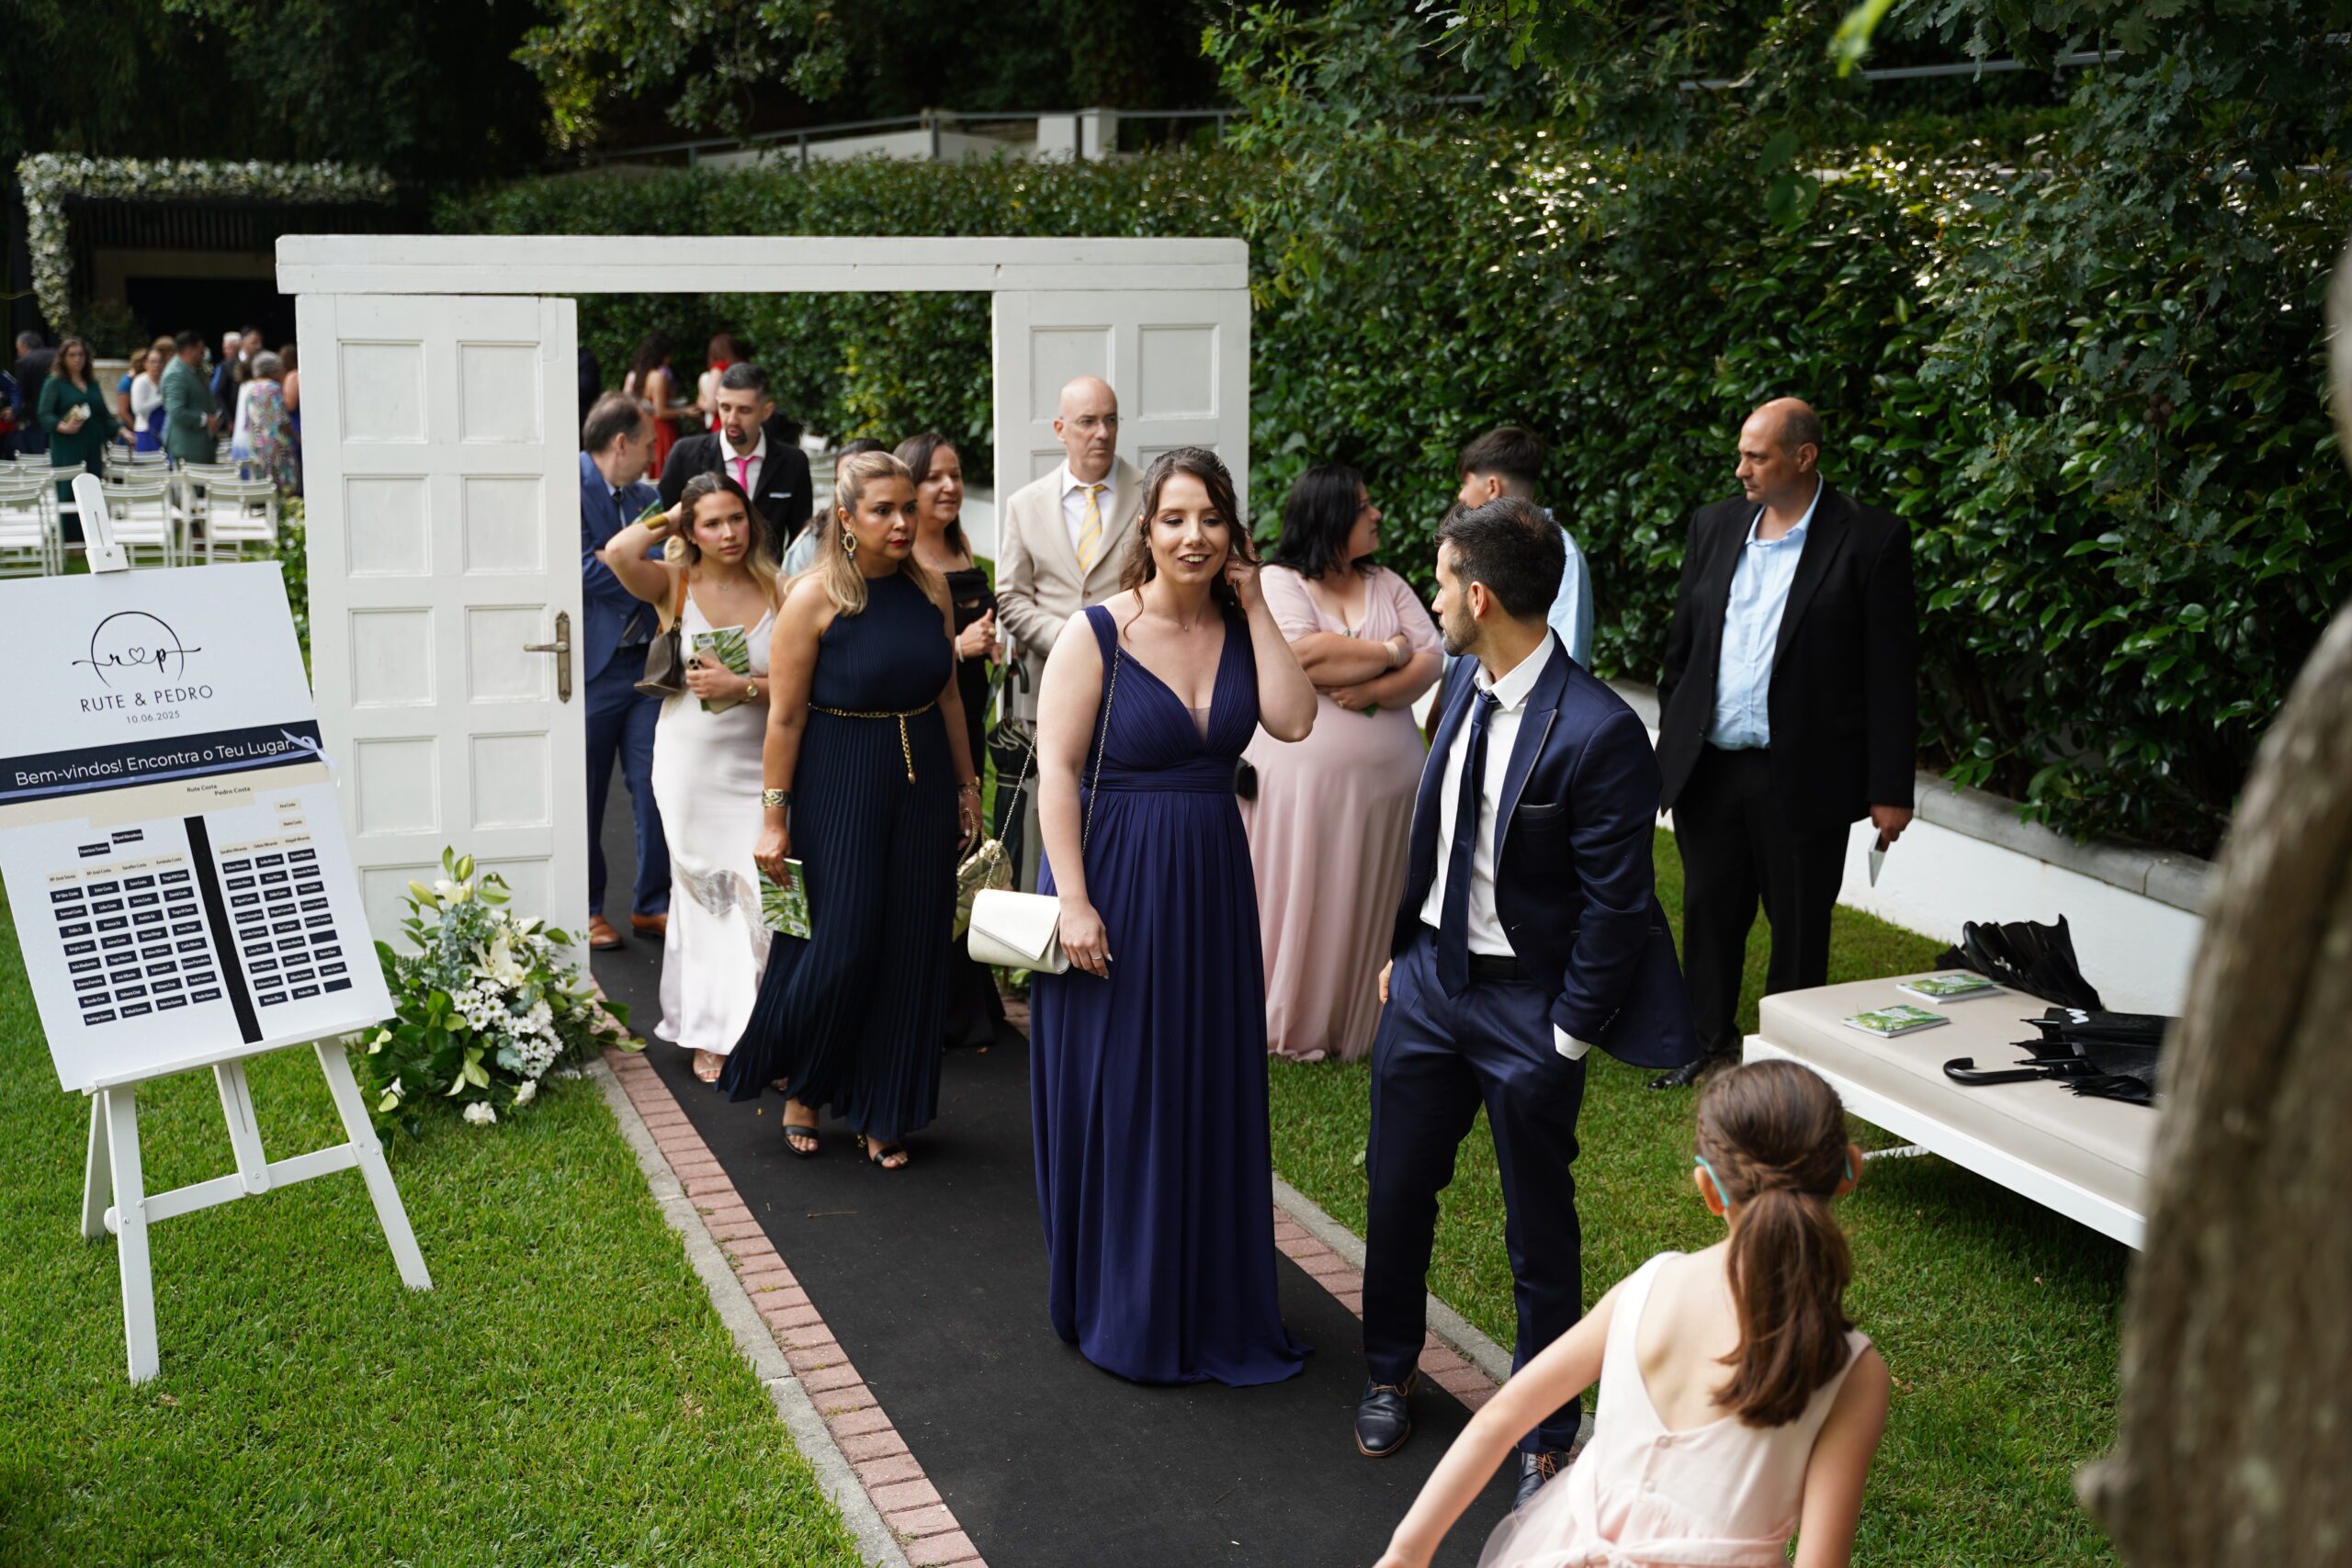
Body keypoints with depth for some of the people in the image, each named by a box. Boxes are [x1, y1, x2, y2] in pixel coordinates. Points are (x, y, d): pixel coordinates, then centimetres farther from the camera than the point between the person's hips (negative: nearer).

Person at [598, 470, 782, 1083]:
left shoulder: (778, 591, -2)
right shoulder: (676, 585, -3)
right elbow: (618, 554, -23)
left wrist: (740, 687, -17)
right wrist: (668, 520, -7)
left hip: (758, 763, 0)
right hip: (692, 762, 0)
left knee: (757, 893, -2)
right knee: (702, 891, 10)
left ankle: (757, 1027, 14)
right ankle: (708, 1034, 21)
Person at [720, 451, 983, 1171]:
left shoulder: (931, 589, 3)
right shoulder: (814, 597, -10)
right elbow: (785, 716, -10)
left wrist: (966, 785, 14)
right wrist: (774, 817, -11)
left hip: (922, 782, 5)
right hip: (838, 782, -4)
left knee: (909, 949, 7)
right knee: (840, 944, -3)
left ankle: (883, 1114, 21)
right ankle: (799, 1085, 25)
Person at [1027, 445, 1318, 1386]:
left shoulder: (1239, 628, 3)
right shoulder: (1097, 633, -10)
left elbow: (1294, 721, -13)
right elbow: (1056, 767, -13)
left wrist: (1254, 604, -11)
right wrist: (1073, 900, -18)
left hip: (1211, 885, 5)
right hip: (1115, 883, -5)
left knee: (1211, 1096, 14)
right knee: (1112, 1097, 7)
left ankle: (1208, 1303, 31)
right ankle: (1118, 1311, 24)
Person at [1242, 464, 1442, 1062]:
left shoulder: (1388, 585, 11)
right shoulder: (1277, 583, -3)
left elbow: (1429, 662, 2)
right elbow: (1306, 656, -20)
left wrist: (1371, 692, -16)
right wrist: (1389, 653, -8)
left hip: (1384, 780, 4)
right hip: (1300, 777, -4)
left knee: (1366, 903, 9)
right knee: (1298, 900, 3)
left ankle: (1353, 1025, 21)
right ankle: (1289, 1026, 17)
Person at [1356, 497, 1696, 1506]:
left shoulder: (1599, 732, -23)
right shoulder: (1463, 682, 0)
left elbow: (1615, 905, -18)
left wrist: (1568, 1038, -14)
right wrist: (1401, 947, 12)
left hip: (1528, 1007, -6)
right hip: (1432, 979, 7)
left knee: (1540, 1231, 10)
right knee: (1397, 1192, 18)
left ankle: (1543, 1431, 29)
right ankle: (1388, 1374, 41)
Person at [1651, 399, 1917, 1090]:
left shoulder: (1871, 539, -8)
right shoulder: (1715, 525, 7)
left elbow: (1892, 671, -8)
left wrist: (1890, 788, -10)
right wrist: (1670, 741, 12)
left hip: (1801, 777, -4)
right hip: (1708, 767, 5)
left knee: (1799, 925, 8)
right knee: (1709, 912, 15)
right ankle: (1710, 1040, 32)